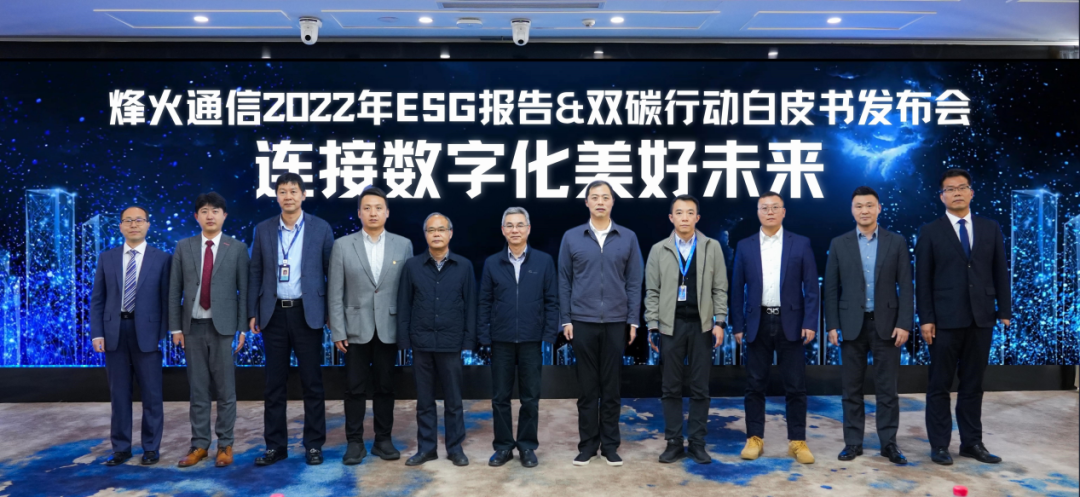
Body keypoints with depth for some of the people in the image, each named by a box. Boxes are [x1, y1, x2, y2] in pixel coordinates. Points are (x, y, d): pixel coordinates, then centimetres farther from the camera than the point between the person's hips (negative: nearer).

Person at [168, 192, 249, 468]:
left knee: (225, 389, 4)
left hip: (223, 326, -2)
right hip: (193, 326, 2)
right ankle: (199, 444, 17)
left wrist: (243, 328, -5)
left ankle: (225, 445, 14)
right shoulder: (183, 247, 6)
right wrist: (175, 327, 1)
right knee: (197, 389, 8)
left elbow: (244, 290, 0)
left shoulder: (237, 248, 1)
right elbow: (174, 291, 6)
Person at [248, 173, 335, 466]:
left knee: (312, 382, 3)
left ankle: (314, 444, 13)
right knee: (274, 383, 7)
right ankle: (275, 445, 17)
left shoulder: (321, 229, 0)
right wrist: (253, 313, 3)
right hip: (274, 314, 2)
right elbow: (255, 274, 8)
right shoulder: (263, 230, 6)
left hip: (307, 313, -2)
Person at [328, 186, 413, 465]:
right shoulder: (343, 245, 0)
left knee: (385, 387, 9)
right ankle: (355, 442, 16)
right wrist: (338, 331, -5)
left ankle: (383, 440, 20)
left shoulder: (403, 245, 3)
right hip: (356, 329, -1)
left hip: (388, 329, 1)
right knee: (355, 388, 5)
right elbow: (335, 293, -1)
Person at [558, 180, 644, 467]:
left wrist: (633, 320, -1)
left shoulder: (628, 238, 3)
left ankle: (610, 444, 17)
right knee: (587, 387, 6)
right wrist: (566, 320, -1)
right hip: (583, 322, 0)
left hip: (616, 322, 0)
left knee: (611, 386, 7)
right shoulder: (571, 238, 3)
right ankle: (587, 443, 17)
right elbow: (564, 282, 4)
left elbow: (634, 282, 4)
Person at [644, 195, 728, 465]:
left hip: (701, 325, 0)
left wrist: (719, 322, -4)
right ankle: (674, 443, 13)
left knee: (700, 389, 5)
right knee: (671, 388, 4)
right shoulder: (658, 250, 5)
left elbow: (720, 289, 4)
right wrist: (652, 326, -3)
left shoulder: (712, 247, 5)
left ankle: (697, 443, 14)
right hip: (670, 325, 0)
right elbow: (652, 292, 4)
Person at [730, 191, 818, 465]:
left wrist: (809, 323, -7)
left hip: (790, 322, -1)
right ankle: (754, 438, 17)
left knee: (796, 386, 4)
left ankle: (797, 441, 14)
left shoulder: (801, 244, 3)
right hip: (758, 323, 1)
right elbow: (737, 289, 6)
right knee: (755, 385, 6)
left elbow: (811, 287, 0)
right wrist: (737, 325, 1)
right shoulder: (745, 246, 5)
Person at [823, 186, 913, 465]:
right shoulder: (839, 244, 4)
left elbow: (906, 287, 0)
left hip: (886, 324, 0)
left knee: (887, 388, 4)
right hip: (852, 325, 1)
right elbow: (831, 289, 3)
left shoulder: (896, 242, 4)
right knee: (852, 388, 6)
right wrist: (832, 325, -3)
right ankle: (853, 442, 14)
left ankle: (889, 443, 14)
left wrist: (904, 323, -8)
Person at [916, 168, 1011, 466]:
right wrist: (925, 319, -8)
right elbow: (923, 279, -3)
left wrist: (1005, 311, 3)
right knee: (940, 385, 3)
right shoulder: (930, 232, 0)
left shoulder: (991, 228, 9)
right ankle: (939, 444, 11)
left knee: (973, 384, 10)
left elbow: (1000, 272, 9)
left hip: (981, 318, 3)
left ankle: (971, 442, 19)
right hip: (945, 319, -3)